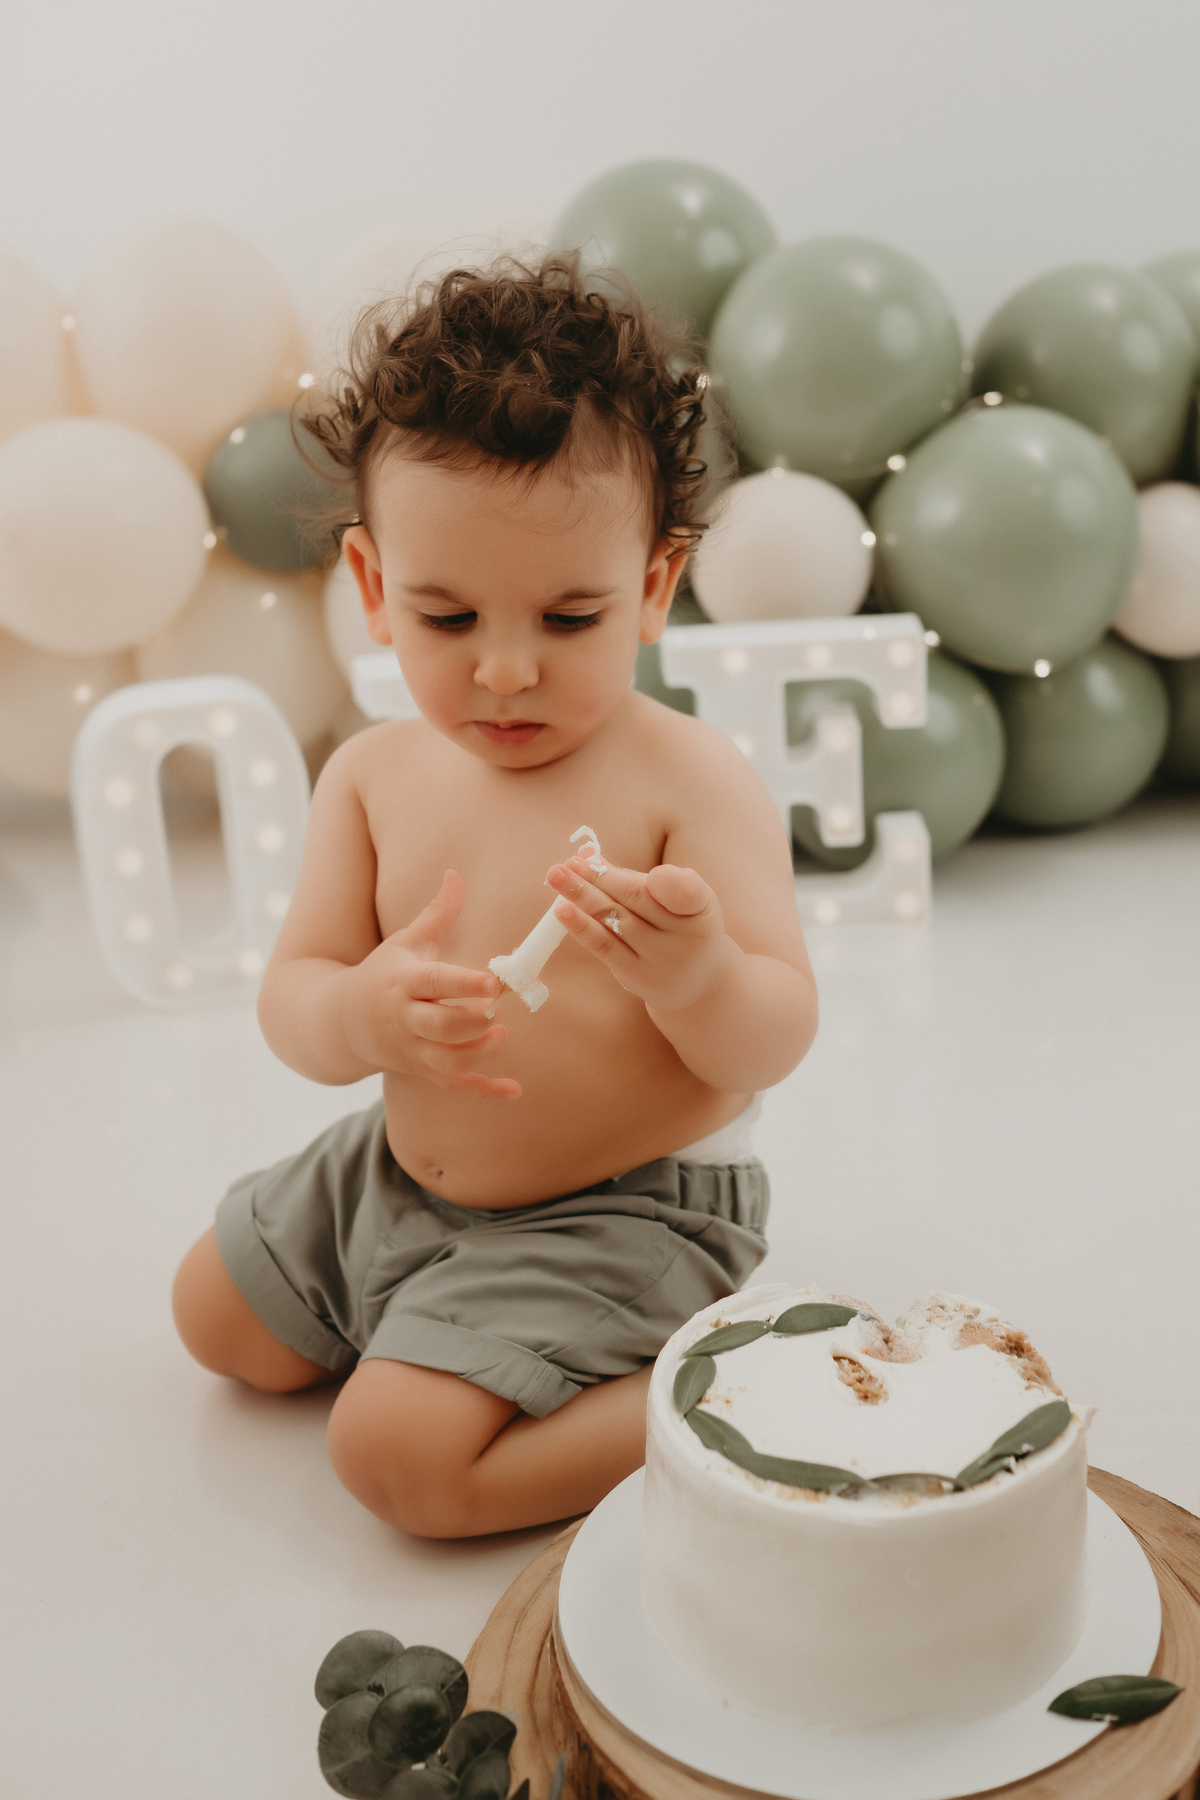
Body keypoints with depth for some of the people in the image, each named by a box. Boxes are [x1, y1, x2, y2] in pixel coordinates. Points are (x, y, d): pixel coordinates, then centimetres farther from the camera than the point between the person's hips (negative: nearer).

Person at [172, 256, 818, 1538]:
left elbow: (774, 1047, -20)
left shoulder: (692, 781, -20)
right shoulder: (373, 774, -5)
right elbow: (289, 1000, -6)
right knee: (216, 1317, 21)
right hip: (403, 1171, 7)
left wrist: (698, 973, -44)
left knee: (398, 1450, -18)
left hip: (624, 1211, -7)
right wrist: (366, 1013, -31)